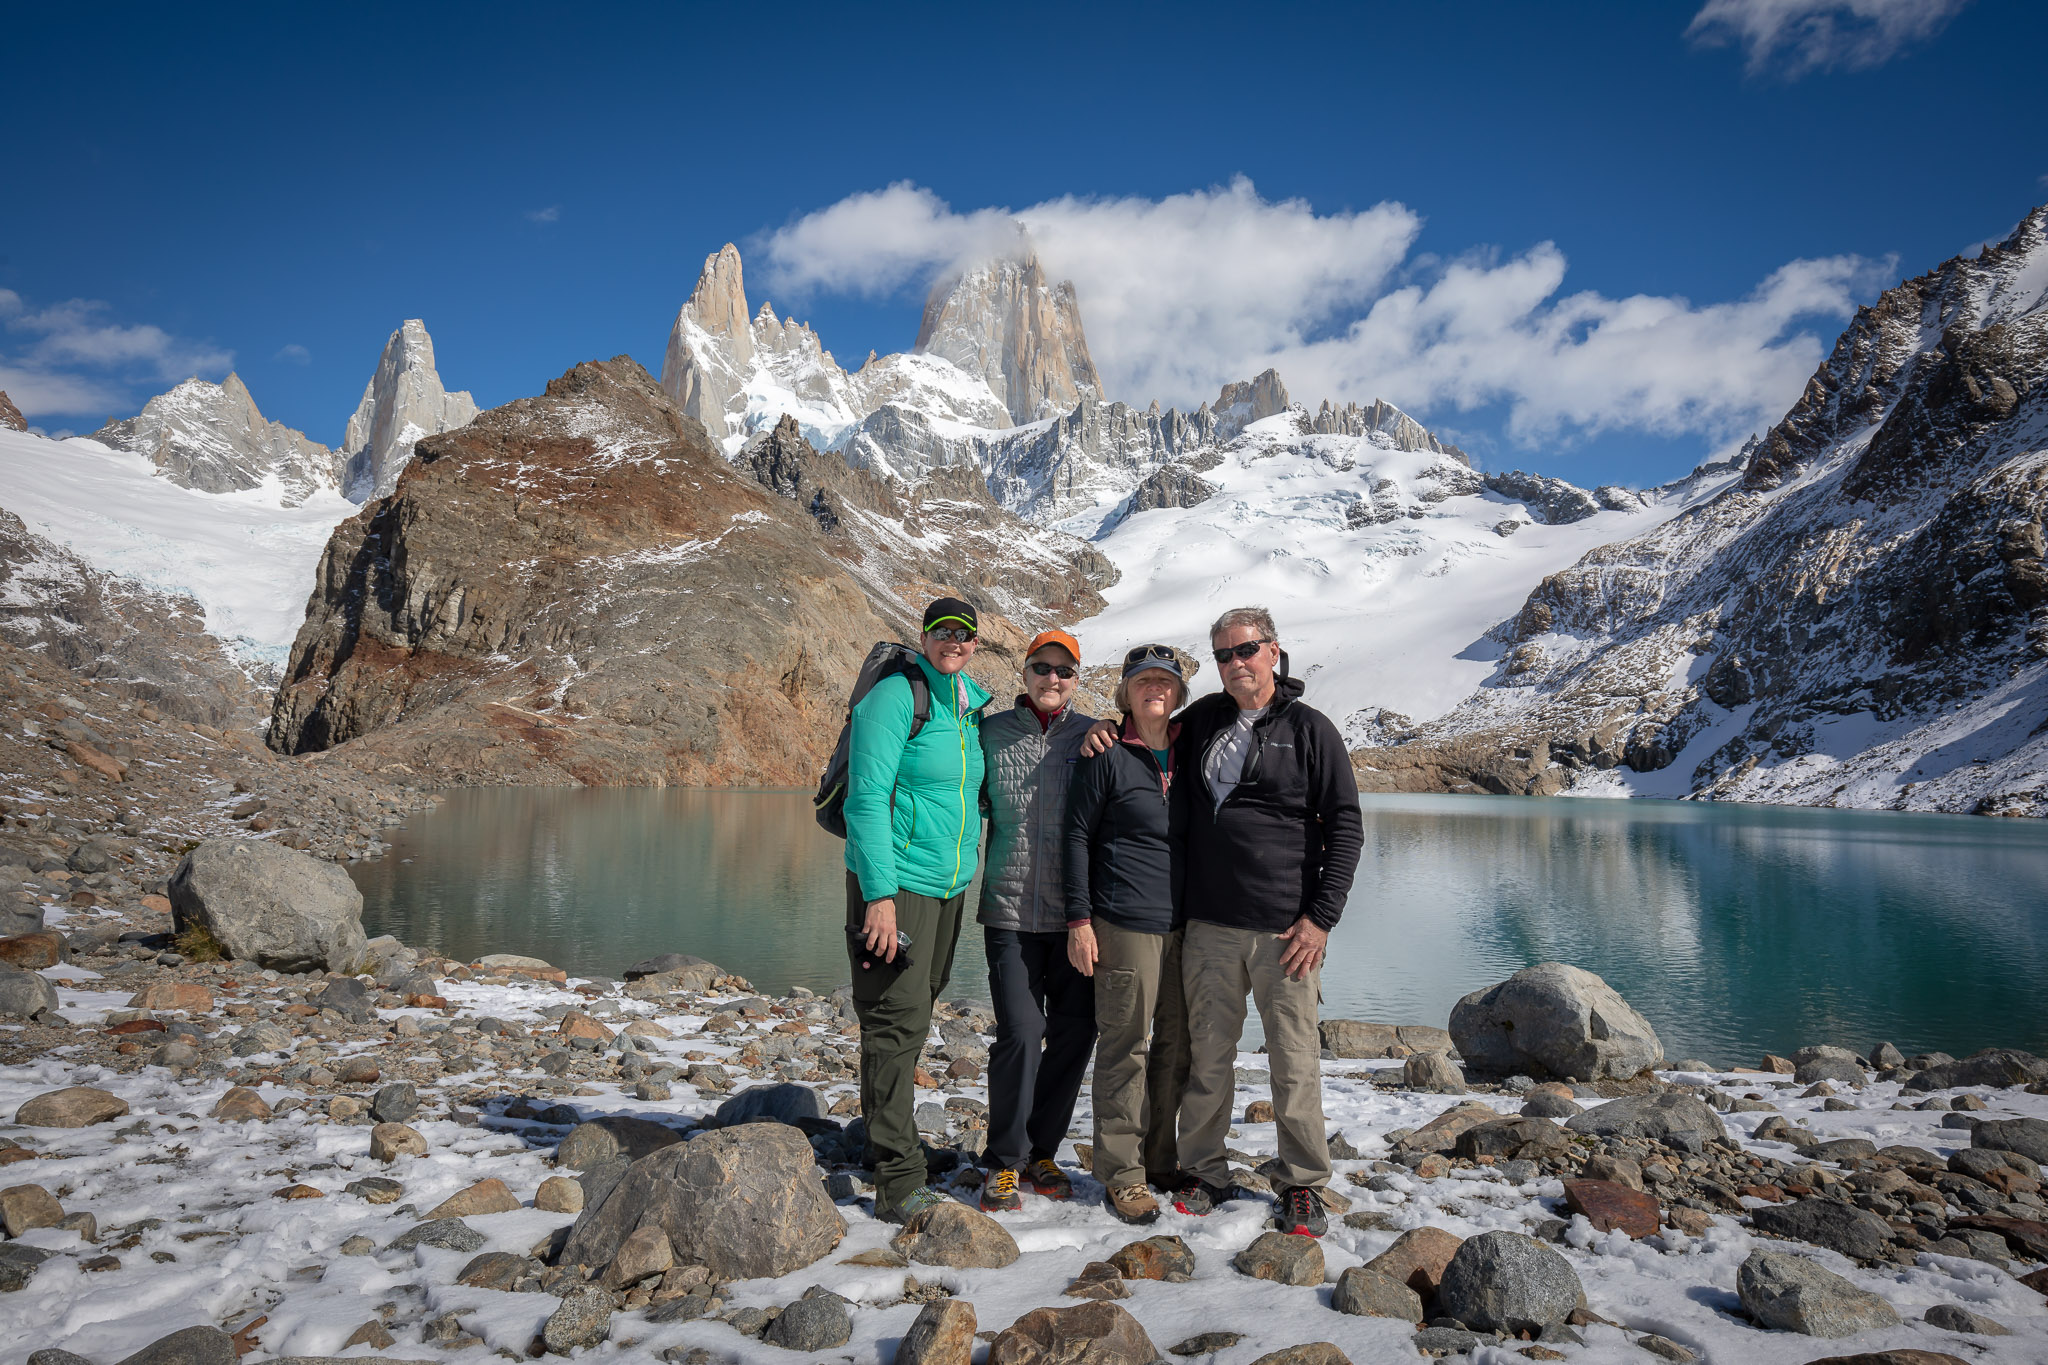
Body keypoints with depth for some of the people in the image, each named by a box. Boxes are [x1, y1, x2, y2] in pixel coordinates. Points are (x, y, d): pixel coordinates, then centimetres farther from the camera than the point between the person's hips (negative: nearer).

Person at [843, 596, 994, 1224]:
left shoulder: (975, 705, 12)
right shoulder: (894, 696, -11)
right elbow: (868, 797, -17)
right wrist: (880, 895, -22)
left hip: (949, 884, 8)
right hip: (894, 881, -7)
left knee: (918, 1008, 18)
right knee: (898, 1022, -6)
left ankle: (886, 1128, 37)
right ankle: (899, 1184, 0)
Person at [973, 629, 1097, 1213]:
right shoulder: (992, 733, 6)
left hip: (1077, 910, 2)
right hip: (1011, 907, -1)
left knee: (1075, 1033, 5)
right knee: (1020, 1031, -9)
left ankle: (1041, 1151, 24)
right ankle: (1004, 1161, 9)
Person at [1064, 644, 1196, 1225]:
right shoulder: (1107, 754, -4)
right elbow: (1077, 835, -4)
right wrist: (1079, 919, -8)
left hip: (1187, 924, 6)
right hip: (1126, 923, -5)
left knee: (1177, 1045, 11)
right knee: (1125, 1047, 0)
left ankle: (1162, 1160, 25)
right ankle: (1122, 1173, 12)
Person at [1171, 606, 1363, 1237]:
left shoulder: (1310, 729, 0)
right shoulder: (1202, 719, 11)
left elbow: (1346, 828, 0)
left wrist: (1321, 917, -8)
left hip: (1285, 928, -3)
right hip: (1208, 925, 3)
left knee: (1295, 1061, 2)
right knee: (1206, 1057, 9)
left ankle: (1303, 1186, 16)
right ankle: (1204, 1174, 23)